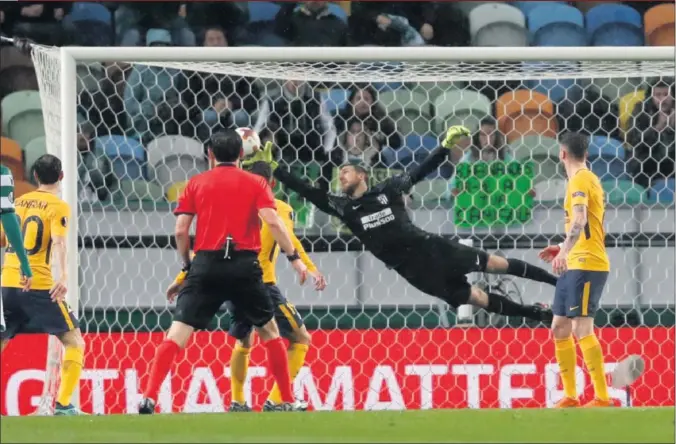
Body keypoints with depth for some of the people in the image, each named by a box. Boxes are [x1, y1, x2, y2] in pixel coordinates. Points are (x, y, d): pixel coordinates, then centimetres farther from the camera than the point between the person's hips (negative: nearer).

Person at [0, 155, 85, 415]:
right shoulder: (58, 206, -2)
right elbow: (58, 242, -17)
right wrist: (63, 276, -29)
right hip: (38, 286, -5)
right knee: (74, 341, 3)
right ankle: (63, 404, -10)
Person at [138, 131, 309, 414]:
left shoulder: (196, 183, 11)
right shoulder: (255, 183, 8)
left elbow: (181, 230, 4)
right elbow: (272, 222, -6)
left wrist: (187, 264, 18)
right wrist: (294, 258, -1)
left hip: (207, 264, 0)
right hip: (244, 266, 0)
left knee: (177, 334, -4)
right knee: (269, 332, 17)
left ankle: (148, 399, -18)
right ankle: (288, 402, 16)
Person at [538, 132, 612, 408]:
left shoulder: (580, 180, -12)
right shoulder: (586, 179, 19)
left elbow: (580, 220, -30)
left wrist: (565, 251, -42)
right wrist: (563, 249, 31)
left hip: (586, 265, -10)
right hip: (574, 265, 10)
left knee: (582, 329, -14)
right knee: (560, 328, 11)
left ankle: (602, 398, -16)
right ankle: (570, 396, 15)